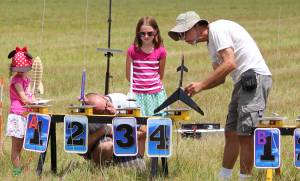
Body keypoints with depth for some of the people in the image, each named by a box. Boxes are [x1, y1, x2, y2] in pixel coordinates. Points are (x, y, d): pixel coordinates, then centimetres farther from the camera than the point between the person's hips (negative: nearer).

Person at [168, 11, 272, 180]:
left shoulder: (217, 30, -9)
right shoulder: (211, 43, 21)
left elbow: (230, 64, -20)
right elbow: (220, 78, 22)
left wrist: (202, 84, -15)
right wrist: (197, 88, 7)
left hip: (255, 76, -11)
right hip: (242, 82, 11)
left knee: (245, 134, -12)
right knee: (231, 133, 12)